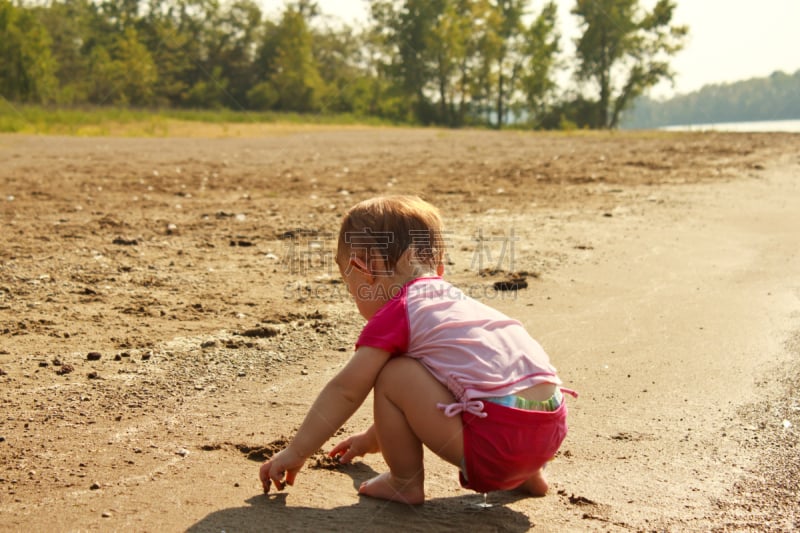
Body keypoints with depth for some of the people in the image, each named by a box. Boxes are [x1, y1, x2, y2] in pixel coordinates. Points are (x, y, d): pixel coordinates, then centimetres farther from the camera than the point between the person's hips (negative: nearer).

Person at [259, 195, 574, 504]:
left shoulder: (395, 315, 0)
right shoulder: (453, 300, 25)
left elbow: (344, 391, 3)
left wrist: (296, 452, 14)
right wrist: (374, 438, 48)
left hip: (497, 443, -9)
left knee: (394, 376, -1)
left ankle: (405, 484, 13)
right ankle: (525, 475, 25)